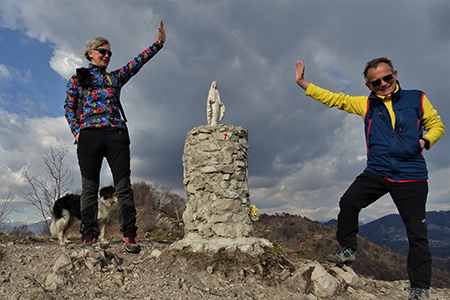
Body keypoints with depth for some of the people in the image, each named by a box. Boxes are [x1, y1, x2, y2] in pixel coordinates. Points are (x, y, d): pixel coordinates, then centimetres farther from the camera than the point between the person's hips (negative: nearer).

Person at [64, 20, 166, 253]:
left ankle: (129, 235, -6)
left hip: (116, 134, 2)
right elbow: (69, 108, 12)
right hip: (89, 135, -1)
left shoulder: (115, 77, 22)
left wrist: (158, 43, 7)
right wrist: (77, 131, -4)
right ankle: (89, 236, 1)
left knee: (123, 184, -6)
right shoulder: (78, 79, 16)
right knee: (89, 186, -3)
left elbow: (137, 62, 14)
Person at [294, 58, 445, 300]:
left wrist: (425, 140, -12)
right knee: (348, 202, -15)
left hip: (412, 176, -1)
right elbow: (333, 99, 7)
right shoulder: (367, 105, 7)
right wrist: (302, 82, 3)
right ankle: (347, 249, 6)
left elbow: (437, 125, 11)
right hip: (377, 173, 2)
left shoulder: (417, 99, 3)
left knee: (417, 232, 1)